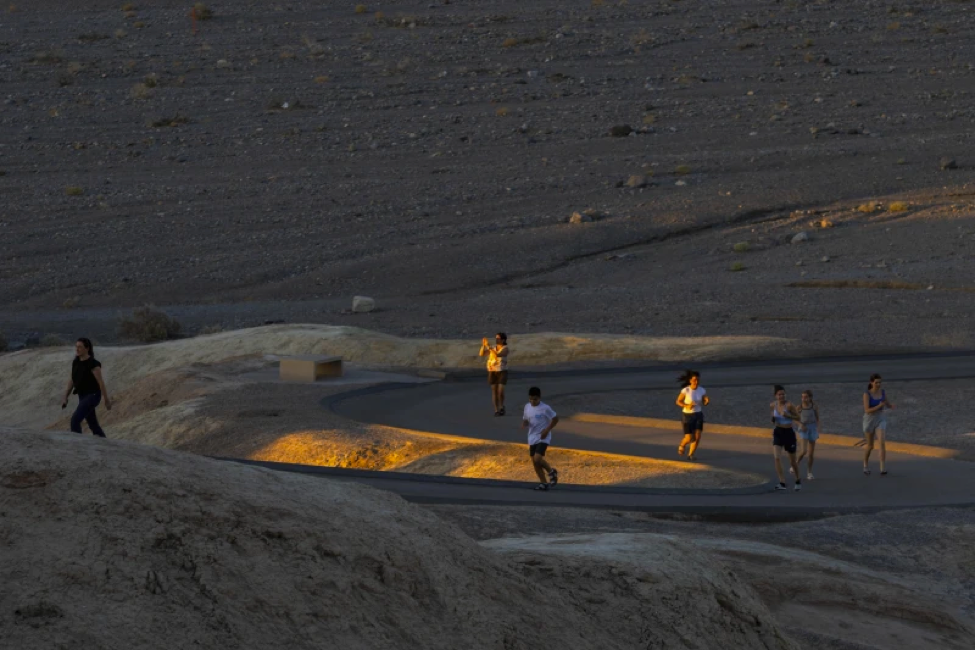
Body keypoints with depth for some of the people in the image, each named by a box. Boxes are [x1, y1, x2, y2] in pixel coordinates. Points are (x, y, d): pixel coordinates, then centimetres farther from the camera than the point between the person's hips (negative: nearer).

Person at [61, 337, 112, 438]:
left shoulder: (93, 364, -16)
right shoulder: (75, 363, 6)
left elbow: (101, 382, -14)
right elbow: (72, 381, 13)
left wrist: (106, 400, -12)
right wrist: (65, 398, 10)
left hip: (93, 395, -8)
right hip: (82, 396, 8)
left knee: (75, 420, -19)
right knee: (93, 424, 14)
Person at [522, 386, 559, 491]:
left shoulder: (545, 408, -13)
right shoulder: (527, 407, 5)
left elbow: (555, 419, -6)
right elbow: (525, 419, 17)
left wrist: (547, 430, -15)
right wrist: (524, 424, -7)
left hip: (543, 438, -7)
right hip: (532, 438, 7)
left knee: (538, 458, -20)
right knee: (534, 462, 5)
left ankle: (551, 471, 6)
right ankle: (544, 483, 16)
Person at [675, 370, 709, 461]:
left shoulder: (702, 390, -6)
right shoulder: (685, 390, -18)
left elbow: (705, 403, 4)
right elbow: (678, 402, -8)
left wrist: (707, 401, -21)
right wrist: (687, 406, -27)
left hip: (698, 415, 3)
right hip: (687, 416, -3)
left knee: (697, 437, -9)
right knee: (689, 439, -4)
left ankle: (690, 454, 12)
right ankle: (682, 445, 32)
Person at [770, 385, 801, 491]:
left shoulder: (789, 405, -15)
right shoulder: (773, 405, -1)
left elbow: (798, 418, -8)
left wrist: (788, 415, -25)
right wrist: (773, 419, -4)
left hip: (789, 433, -3)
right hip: (778, 432, 3)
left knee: (792, 461, 10)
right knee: (777, 458, -18)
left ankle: (798, 481, 34)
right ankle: (782, 483, -17)